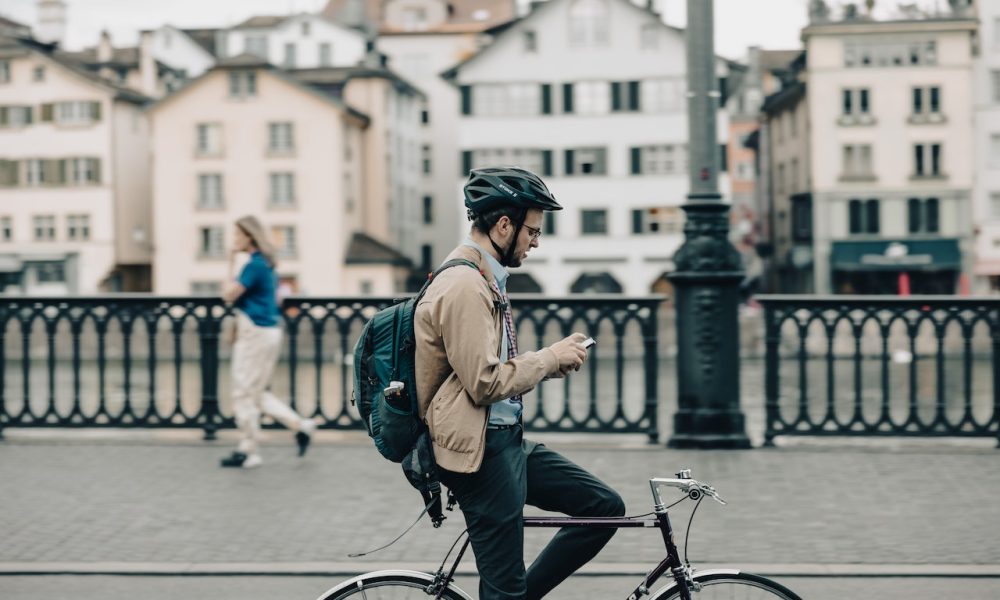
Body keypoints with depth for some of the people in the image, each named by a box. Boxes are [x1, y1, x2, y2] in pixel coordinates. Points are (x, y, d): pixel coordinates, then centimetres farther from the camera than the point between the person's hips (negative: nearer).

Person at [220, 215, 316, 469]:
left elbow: (228, 295, -17)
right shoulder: (267, 264, 13)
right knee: (256, 393, 16)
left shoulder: (254, 265, -17)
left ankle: (248, 452, 7)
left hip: (256, 334, -10)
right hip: (268, 331, 10)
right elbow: (274, 299, 22)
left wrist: (231, 264, -9)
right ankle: (300, 425, 15)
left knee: (245, 394, -1)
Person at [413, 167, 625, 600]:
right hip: (480, 452, -10)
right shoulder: (464, 284, -19)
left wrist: (552, 362, 6)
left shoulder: (485, 279, 14)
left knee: (606, 507, 10)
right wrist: (551, 357, -12)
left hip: (508, 441, 10)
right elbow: (485, 382, -24)